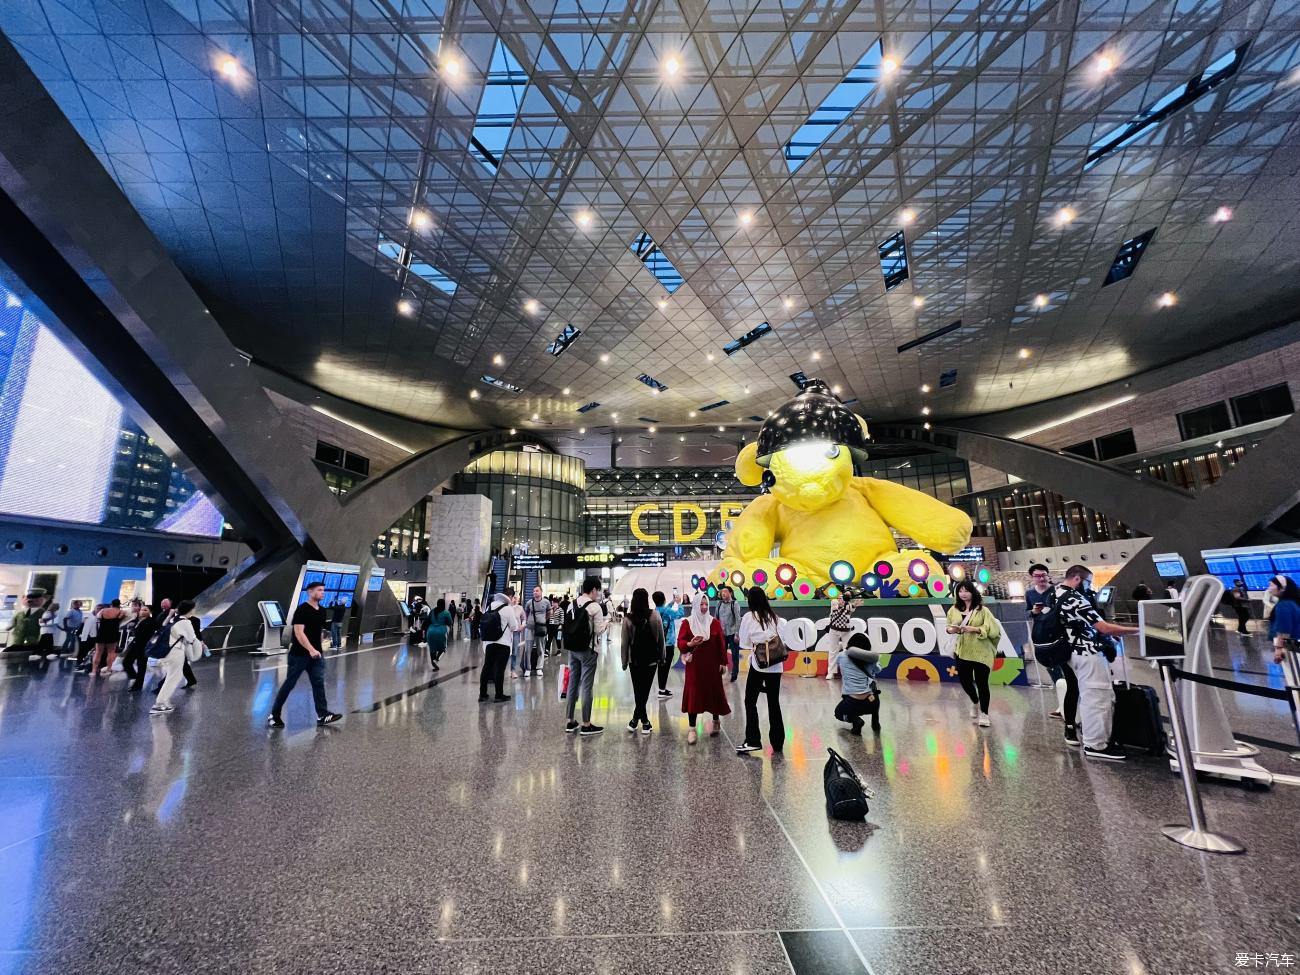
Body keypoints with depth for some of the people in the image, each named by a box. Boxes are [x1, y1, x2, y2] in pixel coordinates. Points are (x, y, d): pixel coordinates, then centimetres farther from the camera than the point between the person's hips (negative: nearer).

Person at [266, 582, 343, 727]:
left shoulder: (322, 611, 9)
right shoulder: (302, 609, -15)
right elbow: (299, 633, -22)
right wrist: (311, 650, -30)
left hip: (316, 654, 6)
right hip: (299, 654, -6)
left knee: (319, 683, 0)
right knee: (289, 684, 5)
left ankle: (323, 715, 0)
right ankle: (274, 715, 22)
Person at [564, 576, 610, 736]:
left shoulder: (572, 604, 7)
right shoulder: (595, 607, -14)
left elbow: (568, 626, 11)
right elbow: (599, 630, -13)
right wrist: (607, 621, 5)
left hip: (572, 649, 7)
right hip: (588, 650, -7)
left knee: (572, 685, 13)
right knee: (586, 687, 0)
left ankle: (570, 722, 21)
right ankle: (586, 725, 8)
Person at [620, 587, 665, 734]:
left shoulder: (628, 618, -12)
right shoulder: (655, 615, -11)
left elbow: (624, 642, -7)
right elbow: (661, 638, -4)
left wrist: (624, 661, 5)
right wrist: (661, 655, 9)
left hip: (635, 660, 0)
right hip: (651, 659, 0)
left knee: (638, 691, 11)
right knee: (645, 690, 9)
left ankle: (644, 721, 13)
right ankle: (636, 718, 9)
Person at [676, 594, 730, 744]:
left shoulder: (715, 622, 0)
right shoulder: (687, 622, -4)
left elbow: (721, 644, 2)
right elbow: (680, 642, -7)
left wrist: (723, 662, 1)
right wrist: (689, 644, -28)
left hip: (712, 664, 1)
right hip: (694, 665, -1)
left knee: (714, 692, 10)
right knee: (693, 694, -2)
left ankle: (716, 722, 33)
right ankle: (692, 729, 5)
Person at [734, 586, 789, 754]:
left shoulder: (749, 617, -5)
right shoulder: (776, 618, 7)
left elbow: (744, 644, -2)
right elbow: (784, 641, 7)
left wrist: (738, 639, 17)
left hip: (758, 665, -4)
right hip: (775, 666, 4)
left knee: (750, 701, 8)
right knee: (774, 703, 11)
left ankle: (753, 741, 6)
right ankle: (777, 743, 17)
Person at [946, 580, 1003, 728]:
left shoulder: (982, 610, -5)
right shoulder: (954, 610, 5)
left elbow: (993, 629, -11)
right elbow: (948, 627, 14)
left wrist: (974, 629, -21)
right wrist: (952, 629, -8)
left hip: (981, 652, -3)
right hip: (962, 652, 3)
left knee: (981, 682, 1)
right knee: (964, 680, 9)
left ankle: (984, 714, 19)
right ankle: (975, 702, 40)